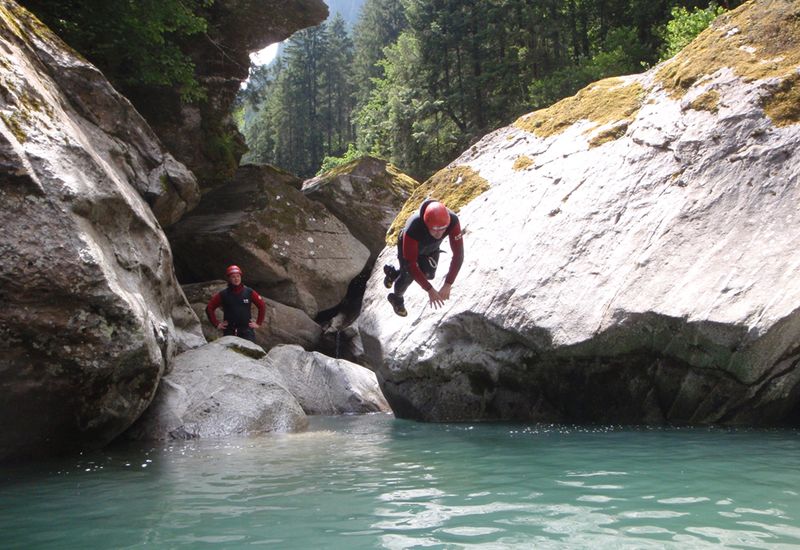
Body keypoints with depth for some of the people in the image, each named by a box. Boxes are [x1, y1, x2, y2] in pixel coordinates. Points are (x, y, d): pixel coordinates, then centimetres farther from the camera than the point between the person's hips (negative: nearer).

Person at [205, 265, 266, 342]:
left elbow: (262, 306, 12)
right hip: (229, 331, 0)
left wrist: (258, 323, 8)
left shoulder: (249, 292, 5)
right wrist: (216, 324, 3)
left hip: (247, 330, 0)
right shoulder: (223, 294, 3)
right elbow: (209, 308, 9)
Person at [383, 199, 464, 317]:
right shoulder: (412, 229, -50)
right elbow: (411, 265, -43)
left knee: (428, 274, 10)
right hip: (408, 245, -3)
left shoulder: (452, 220, -43)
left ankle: (394, 273, 40)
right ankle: (397, 298, 42)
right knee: (408, 277, 6)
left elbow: (458, 254, -39)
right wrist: (430, 290, -43)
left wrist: (447, 285, -44)